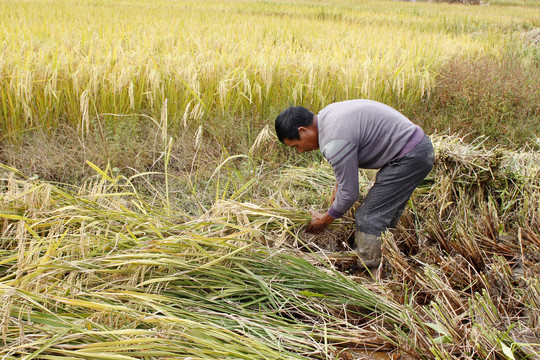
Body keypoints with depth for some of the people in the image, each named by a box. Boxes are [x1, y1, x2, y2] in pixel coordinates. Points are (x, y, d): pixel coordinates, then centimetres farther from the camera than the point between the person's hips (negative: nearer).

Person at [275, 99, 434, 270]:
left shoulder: (335, 142, -25)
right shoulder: (327, 113, 6)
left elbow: (349, 194, -15)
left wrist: (325, 220, 0)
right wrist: (338, 186, 22)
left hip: (410, 158, -10)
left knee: (368, 218, -7)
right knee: (387, 212, 19)